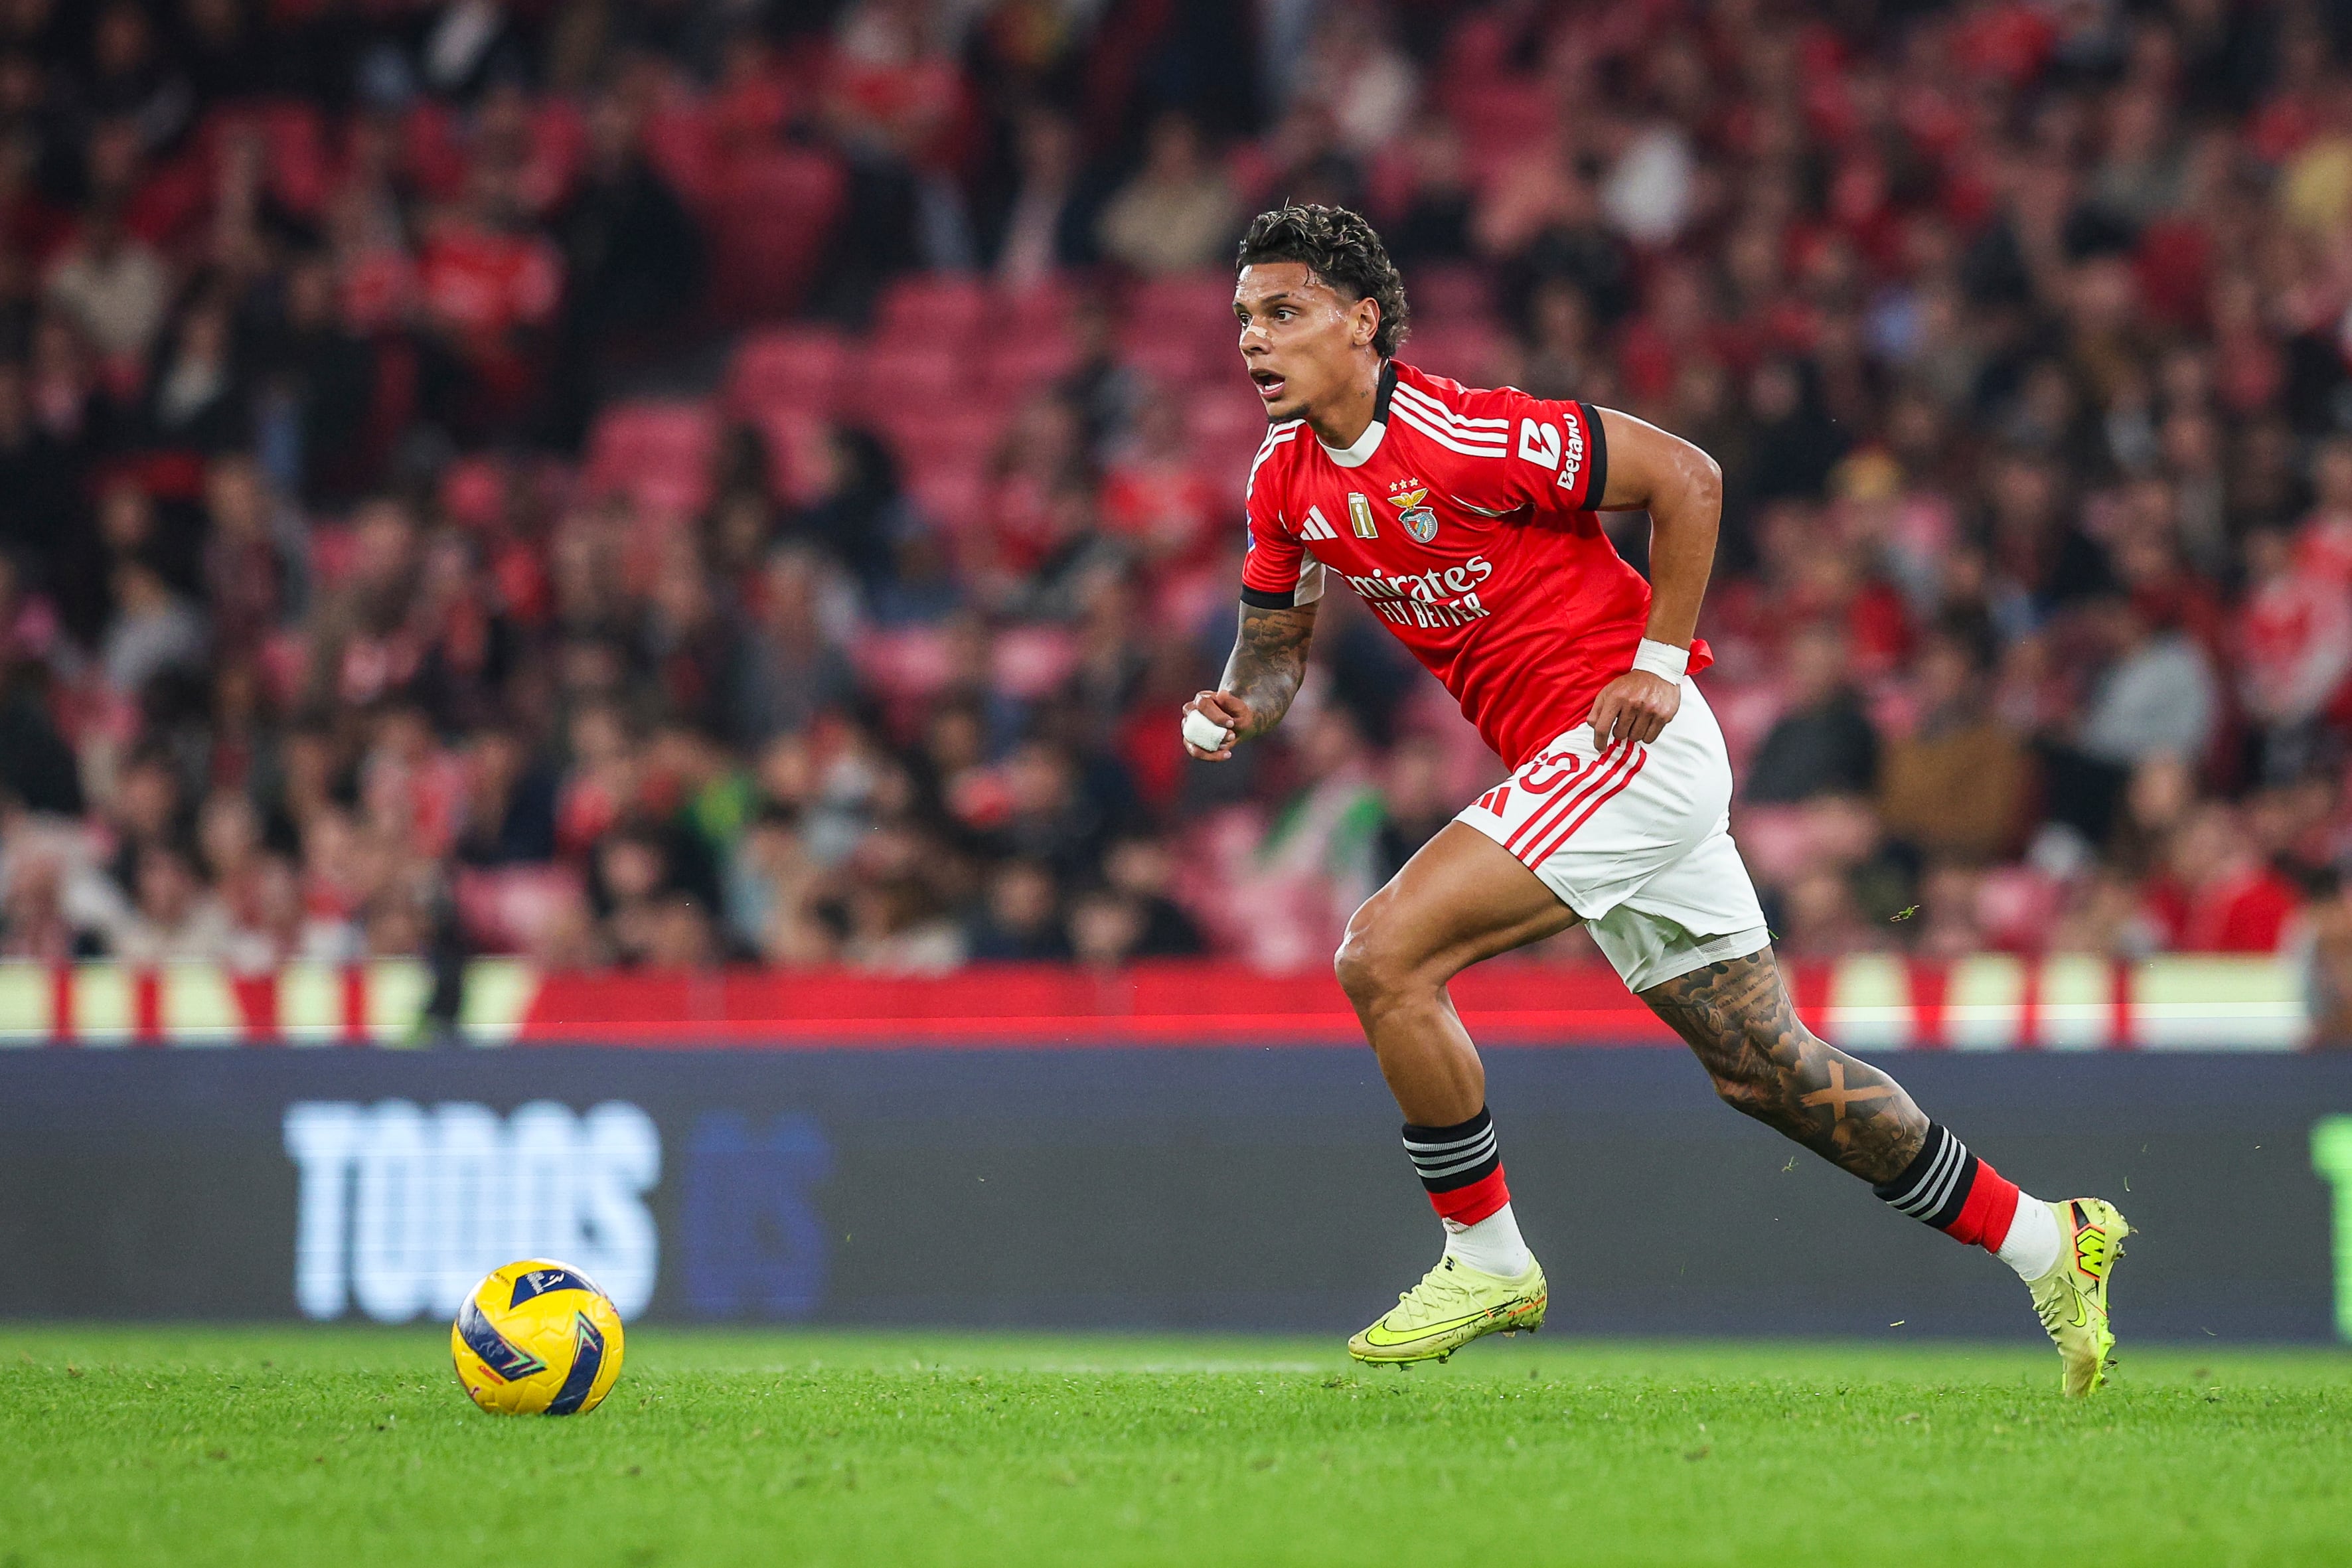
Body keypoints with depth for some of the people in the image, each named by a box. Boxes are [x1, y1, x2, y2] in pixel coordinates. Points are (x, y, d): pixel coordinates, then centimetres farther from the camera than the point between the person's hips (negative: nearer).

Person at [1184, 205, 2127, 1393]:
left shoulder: (1462, 437, -19)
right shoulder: (1286, 479, 5)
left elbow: (1686, 479, -15)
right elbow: (1275, 646, 15)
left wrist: (1657, 663, -14)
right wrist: (1234, 709, -7)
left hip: (1631, 745, -8)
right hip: (1564, 765, 8)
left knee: (1384, 958, -18)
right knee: (1764, 1068, 11)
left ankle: (1487, 1259, -3)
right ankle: (2042, 1243, 21)